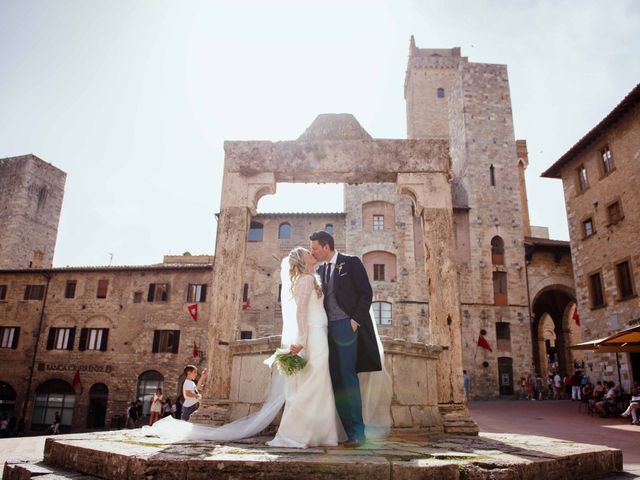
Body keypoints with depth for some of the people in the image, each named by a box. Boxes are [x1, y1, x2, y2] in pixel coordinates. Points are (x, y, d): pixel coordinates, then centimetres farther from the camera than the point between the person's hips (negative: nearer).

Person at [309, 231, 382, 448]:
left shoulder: (350, 262, -1)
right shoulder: (320, 270, 18)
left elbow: (366, 292, -5)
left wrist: (356, 320, -12)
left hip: (347, 326, -6)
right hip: (328, 329, 6)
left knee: (347, 377, -10)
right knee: (336, 380, 2)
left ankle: (357, 432, -3)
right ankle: (348, 430, 7)